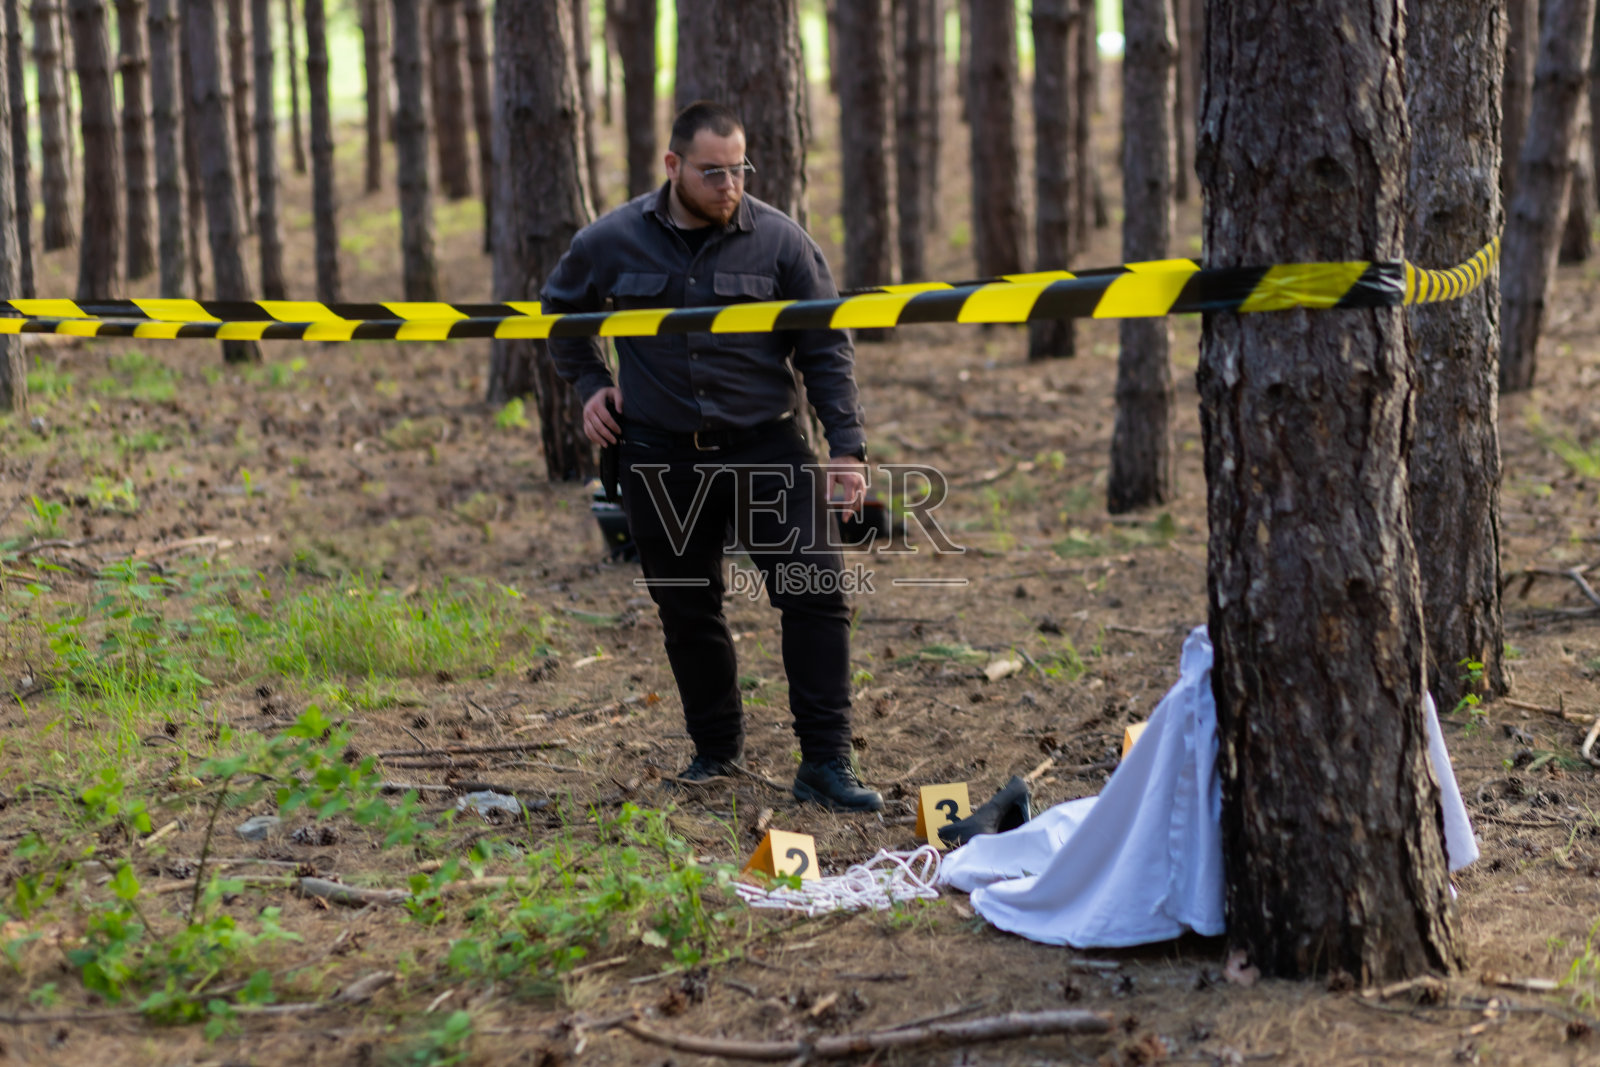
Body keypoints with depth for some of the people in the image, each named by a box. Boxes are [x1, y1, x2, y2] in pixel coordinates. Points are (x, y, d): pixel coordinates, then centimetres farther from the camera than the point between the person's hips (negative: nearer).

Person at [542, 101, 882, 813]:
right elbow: (560, 311, 19)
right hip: (662, 457, 1)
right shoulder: (611, 242, -1)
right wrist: (588, 384, 8)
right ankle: (716, 748, 27)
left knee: (815, 590, -11)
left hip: (766, 445, -1)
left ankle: (825, 764, -5)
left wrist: (847, 448, -6)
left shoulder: (779, 241, -5)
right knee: (686, 611, 8)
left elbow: (825, 349, 0)